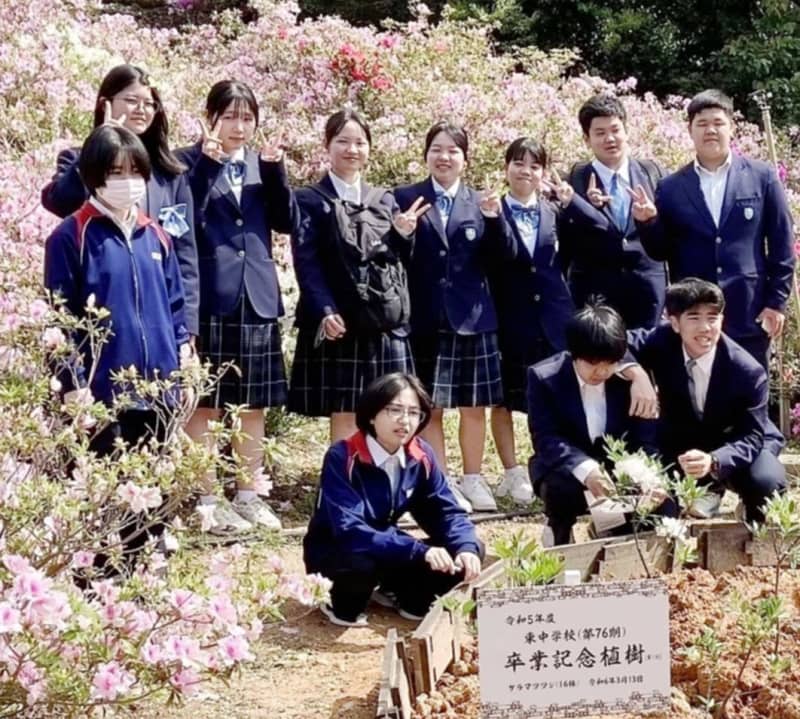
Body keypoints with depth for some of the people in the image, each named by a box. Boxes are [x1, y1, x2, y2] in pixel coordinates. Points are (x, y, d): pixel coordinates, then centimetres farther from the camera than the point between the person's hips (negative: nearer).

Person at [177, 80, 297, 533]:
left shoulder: (261, 164, 14)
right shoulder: (190, 162, -1)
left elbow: (288, 221, 5)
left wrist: (274, 169, -7)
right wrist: (207, 165, -20)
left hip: (257, 299, 5)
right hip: (209, 298, -5)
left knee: (254, 403, 10)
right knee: (206, 403, 0)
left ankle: (250, 495, 19)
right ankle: (207, 499, 6)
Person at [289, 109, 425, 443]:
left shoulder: (384, 200, 17)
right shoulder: (310, 200, 3)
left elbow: (400, 261, 15)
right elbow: (306, 263, -7)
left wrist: (403, 235, -6)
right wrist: (325, 312, -19)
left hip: (386, 325, 4)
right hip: (340, 325, -4)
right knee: (344, 417, -3)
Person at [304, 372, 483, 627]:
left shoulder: (421, 455, -8)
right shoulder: (342, 457, -25)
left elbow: (445, 510, -3)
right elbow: (349, 530, -34)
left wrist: (466, 549, -26)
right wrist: (419, 551, -42)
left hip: (385, 548, 5)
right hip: (333, 552, -5)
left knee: (467, 553, -13)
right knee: (361, 564, -40)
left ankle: (407, 594, 11)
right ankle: (344, 604, -5)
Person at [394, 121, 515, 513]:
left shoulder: (480, 202, 9)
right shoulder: (406, 198, 3)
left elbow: (504, 256, 0)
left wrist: (494, 219, -15)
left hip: (472, 318, 2)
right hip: (424, 319, -2)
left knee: (474, 405, 8)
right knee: (429, 407, 4)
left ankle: (472, 480, 20)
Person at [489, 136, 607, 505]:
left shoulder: (555, 209, 7)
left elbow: (601, 228, -6)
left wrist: (569, 198, -16)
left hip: (553, 316, 2)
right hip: (509, 319, -2)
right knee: (504, 398, 4)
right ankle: (513, 474, 14)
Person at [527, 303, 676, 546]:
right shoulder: (544, 377, -17)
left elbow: (645, 442, -12)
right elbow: (546, 440, -25)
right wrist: (584, 468, -44)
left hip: (617, 465, 3)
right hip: (565, 467, -3)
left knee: (663, 505, -20)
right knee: (561, 487, -37)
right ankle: (559, 532, 0)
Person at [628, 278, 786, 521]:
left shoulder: (748, 371, -26)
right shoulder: (662, 343, -20)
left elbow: (751, 436, -25)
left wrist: (713, 461, -46)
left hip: (738, 445, -2)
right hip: (684, 445, 3)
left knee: (767, 482, -33)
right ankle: (707, 488, 12)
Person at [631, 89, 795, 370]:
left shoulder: (762, 177, 2)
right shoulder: (671, 187, 5)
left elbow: (782, 246, 3)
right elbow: (661, 252, 8)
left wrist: (776, 302, -1)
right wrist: (647, 221, -11)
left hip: (750, 315, -1)